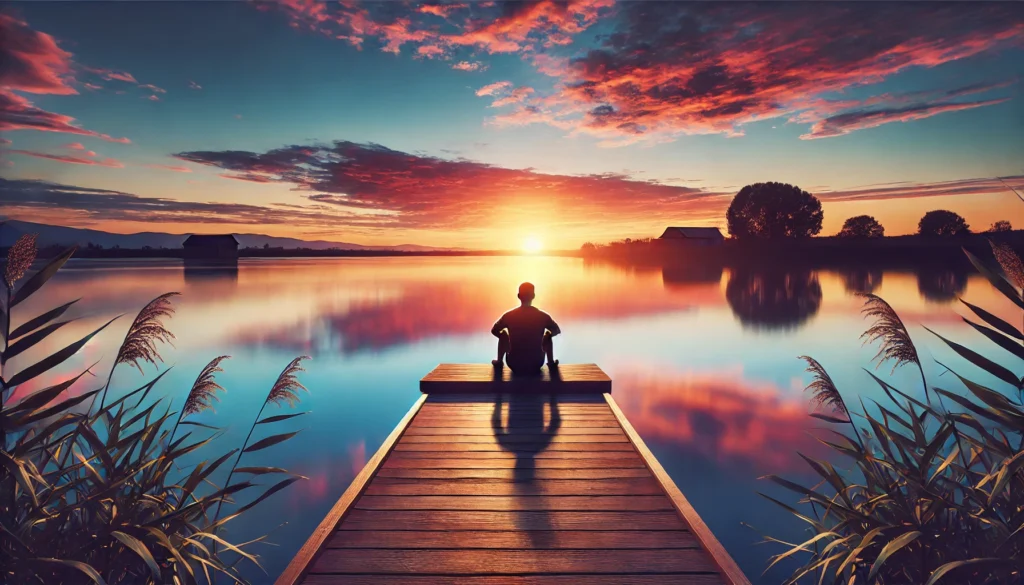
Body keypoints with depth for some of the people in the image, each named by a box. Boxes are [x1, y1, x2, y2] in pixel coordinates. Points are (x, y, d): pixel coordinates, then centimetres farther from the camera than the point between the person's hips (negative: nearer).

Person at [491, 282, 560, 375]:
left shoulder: (509, 316, -10)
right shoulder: (543, 316, -9)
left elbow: (494, 331, 7)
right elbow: (557, 331, 8)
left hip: (514, 366, 0)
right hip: (536, 365, 0)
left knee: (503, 334, 22)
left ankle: (499, 362, 31)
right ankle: (551, 363, 33)